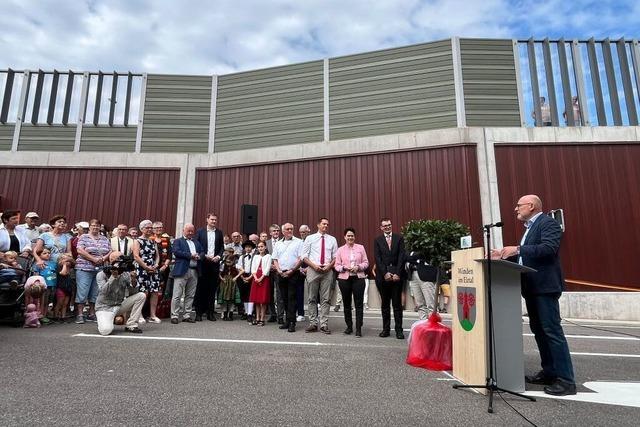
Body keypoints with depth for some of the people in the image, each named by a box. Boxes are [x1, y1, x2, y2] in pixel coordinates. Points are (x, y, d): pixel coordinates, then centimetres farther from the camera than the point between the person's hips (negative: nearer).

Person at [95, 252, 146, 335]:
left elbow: (133, 293, -6)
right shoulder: (101, 275, -9)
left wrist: (133, 281, -25)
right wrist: (113, 276, -31)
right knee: (105, 330, -31)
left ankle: (131, 325, -8)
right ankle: (104, 322, 10)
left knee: (141, 296, -14)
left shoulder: (126, 274, -1)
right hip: (104, 308, -4)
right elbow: (104, 292, -25)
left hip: (120, 305, 4)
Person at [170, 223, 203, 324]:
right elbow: (176, 252, -10)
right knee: (177, 295, -4)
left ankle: (187, 315, 15)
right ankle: (174, 316, 3)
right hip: (182, 270, -5)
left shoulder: (197, 242, 23)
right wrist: (190, 255, -13)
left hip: (194, 271, 5)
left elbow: (202, 252, 15)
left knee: (190, 295, 8)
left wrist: (199, 256, -8)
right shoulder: (178, 241, 6)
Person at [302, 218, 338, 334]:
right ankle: (313, 323, 12)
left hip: (327, 271, 1)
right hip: (313, 270, -1)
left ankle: (324, 325, 6)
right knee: (312, 298, 4)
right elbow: (304, 256, 2)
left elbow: (335, 257, 10)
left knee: (325, 299, 1)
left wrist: (329, 266, -8)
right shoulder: (310, 238, 6)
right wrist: (314, 265, -11)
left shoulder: (332, 239, 11)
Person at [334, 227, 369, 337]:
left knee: (359, 303, -5)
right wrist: (344, 267, -13)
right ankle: (349, 326, 22)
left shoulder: (360, 248, 8)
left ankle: (358, 328, 0)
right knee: (346, 304, 9)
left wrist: (358, 267, -12)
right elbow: (337, 265, 6)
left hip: (358, 278, -1)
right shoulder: (340, 250, 8)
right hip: (344, 279, 1)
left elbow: (366, 263, 6)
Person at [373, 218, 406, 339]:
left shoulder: (399, 238, 7)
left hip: (396, 275, -1)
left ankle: (399, 329, 8)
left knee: (397, 303, 2)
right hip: (383, 275, 1)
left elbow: (401, 256, 0)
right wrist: (385, 273, -10)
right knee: (385, 303, 8)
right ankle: (386, 328, 14)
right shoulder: (377, 240, 7)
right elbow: (377, 258, 0)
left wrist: (397, 273, -9)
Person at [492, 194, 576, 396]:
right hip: (531, 288, 10)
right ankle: (549, 372, 24)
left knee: (552, 331, -7)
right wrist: (504, 255, 9)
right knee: (538, 330, 14)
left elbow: (549, 248, -24)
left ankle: (566, 380, 0)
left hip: (545, 287, -10)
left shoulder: (548, 223, -9)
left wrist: (517, 249, -26)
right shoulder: (530, 227, 20)